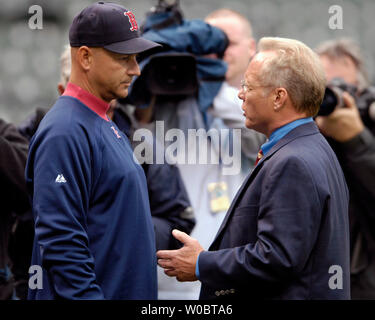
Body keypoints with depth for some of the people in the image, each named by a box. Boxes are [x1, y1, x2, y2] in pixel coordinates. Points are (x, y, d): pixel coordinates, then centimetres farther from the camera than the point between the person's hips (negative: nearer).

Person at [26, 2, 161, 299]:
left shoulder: (106, 126, 15)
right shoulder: (65, 132, -17)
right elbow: (60, 240, -23)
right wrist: (88, 295, -24)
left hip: (129, 293, 10)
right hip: (88, 290, -10)